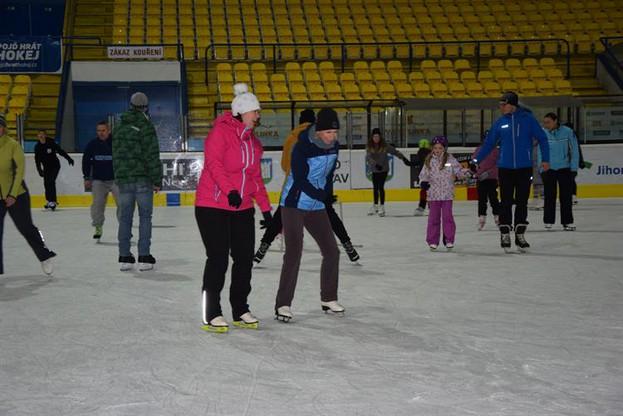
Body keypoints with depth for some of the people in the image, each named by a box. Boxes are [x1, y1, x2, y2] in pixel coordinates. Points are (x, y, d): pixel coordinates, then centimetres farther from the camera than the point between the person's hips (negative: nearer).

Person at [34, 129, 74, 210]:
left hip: (55, 165, -4)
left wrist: (69, 158, -11)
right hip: (46, 167, 4)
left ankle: (53, 201, -15)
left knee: (51, 181, -17)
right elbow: (37, 160, -3)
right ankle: (49, 201, 20)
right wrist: (40, 170, -11)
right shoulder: (37, 147, -3)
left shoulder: (51, 143, -13)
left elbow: (60, 151, -9)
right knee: (46, 183, 3)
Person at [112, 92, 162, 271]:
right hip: (143, 179, -4)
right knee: (145, 217, 1)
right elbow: (153, 156, -11)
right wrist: (157, 180, -6)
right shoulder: (146, 126, -8)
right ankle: (144, 258, -1)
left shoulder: (119, 127, 10)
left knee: (125, 218, 9)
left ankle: (124, 257, 10)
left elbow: (115, 155, 14)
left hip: (123, 179, 5)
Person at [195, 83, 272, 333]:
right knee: (218, 258, -6)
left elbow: (256, 177, 19)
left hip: (243, 209, 8)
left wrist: (266, 208, 16)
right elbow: (214, 163, -22)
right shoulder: (221, 131, -9)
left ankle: (240, 311, 21)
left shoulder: (253, 141, 15)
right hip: (213, 206, -8)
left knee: (245, 258, 8)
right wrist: (230, 190, -33)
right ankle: (211, 314, 4)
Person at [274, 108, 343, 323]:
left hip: (316, 207, 7)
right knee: (293, 253, -12)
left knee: (331, 251, 7)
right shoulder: (302, 147, -21)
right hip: (294, 205, -7)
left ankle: (328, 299, 22)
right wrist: (323, 196, -19)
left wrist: (328, 196, 8)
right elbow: (300, 180, -21)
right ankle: (283, 304, -5)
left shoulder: (333, 146, -1)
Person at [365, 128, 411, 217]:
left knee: (381, 187, -11)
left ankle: (382, 207, -5)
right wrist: (375, 164, -32)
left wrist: (404, 158, -11)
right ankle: (375, 206, 28)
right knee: (375, 188, 13)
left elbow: (395, 152, -6)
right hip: (374, 170, 3)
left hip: (384, 169, -3)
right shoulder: (369, 146, -6)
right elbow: (368, 157, -18)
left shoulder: (385, 145, -9)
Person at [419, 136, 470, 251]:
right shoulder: (429, 161, 2)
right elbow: (424, 174, 5)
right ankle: (433, 241, 12)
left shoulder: (450, 159, -1)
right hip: (433, 194, 1)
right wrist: (423, 182, -14)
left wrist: (465, 172, -22)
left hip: (447, 194, -1)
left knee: (447, 216, 2)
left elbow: (458, 171, -2)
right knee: (433, 217, 6)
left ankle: (449, 240, 10)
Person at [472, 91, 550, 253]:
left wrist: (545, 159, -5)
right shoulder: (499, 123, 2)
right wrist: (476, 161, 2)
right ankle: (505, 234, 10)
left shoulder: (528, 119, -3)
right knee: (506, 202, 2)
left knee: (522, 203, 6)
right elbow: (489, 143, 7)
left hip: (524, 168, -1)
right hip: (505, 168, 1)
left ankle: (520, 235, 16)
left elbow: (542, 138, 1)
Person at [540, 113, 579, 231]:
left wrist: (574, 168, -5)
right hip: (548, 169, 1)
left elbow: (574, 151, -4)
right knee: (549, 196, 6)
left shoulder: (567, 132, -10)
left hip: (565, 168, -1)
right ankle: (548, 221, 16)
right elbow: (540, 152, -1)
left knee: (566, 196, 4)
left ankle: (568, 222, 12)